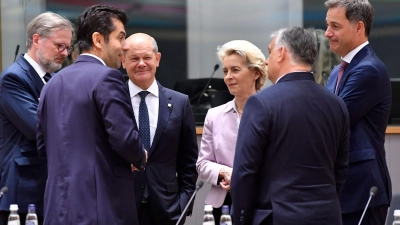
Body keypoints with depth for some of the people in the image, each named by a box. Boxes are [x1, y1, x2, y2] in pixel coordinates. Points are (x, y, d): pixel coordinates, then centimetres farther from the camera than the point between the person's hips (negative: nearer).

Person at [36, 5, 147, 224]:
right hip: (103, 206, -8)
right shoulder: (106, 77, -10)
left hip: (60, 206, 8)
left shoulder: (54, 82, 14)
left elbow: (43, 146, 17)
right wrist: (141, 159, 3)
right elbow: (124, 137, -17)